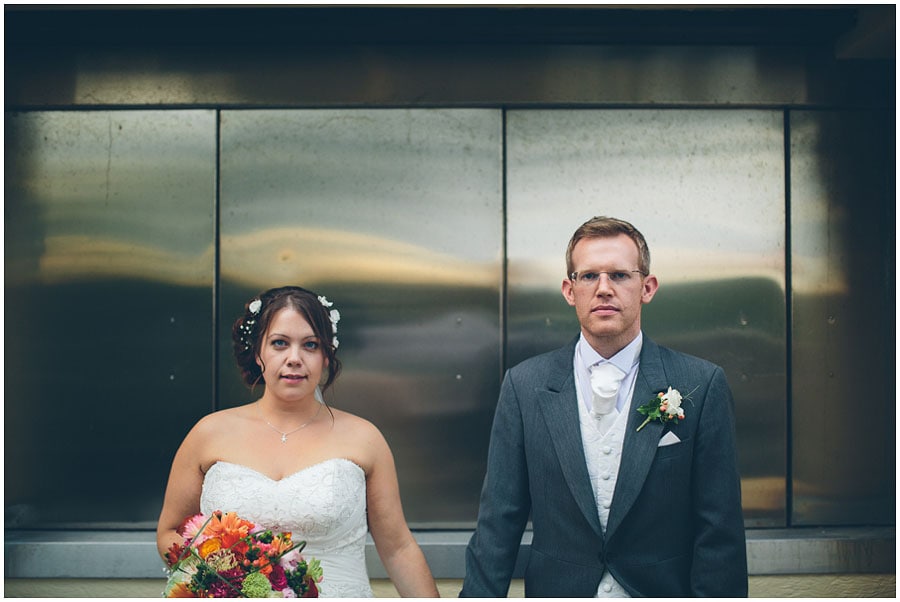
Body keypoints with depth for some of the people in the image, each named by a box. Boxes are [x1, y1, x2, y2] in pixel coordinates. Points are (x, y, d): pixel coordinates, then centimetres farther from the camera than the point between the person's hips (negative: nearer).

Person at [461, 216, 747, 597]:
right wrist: (477, 594, -12)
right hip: (556, 589, 1)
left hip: (664, 589, 0)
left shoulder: (702, 385, -9)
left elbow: (719, 534, -9)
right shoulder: (524, 385, -6)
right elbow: (498, 525, -6)